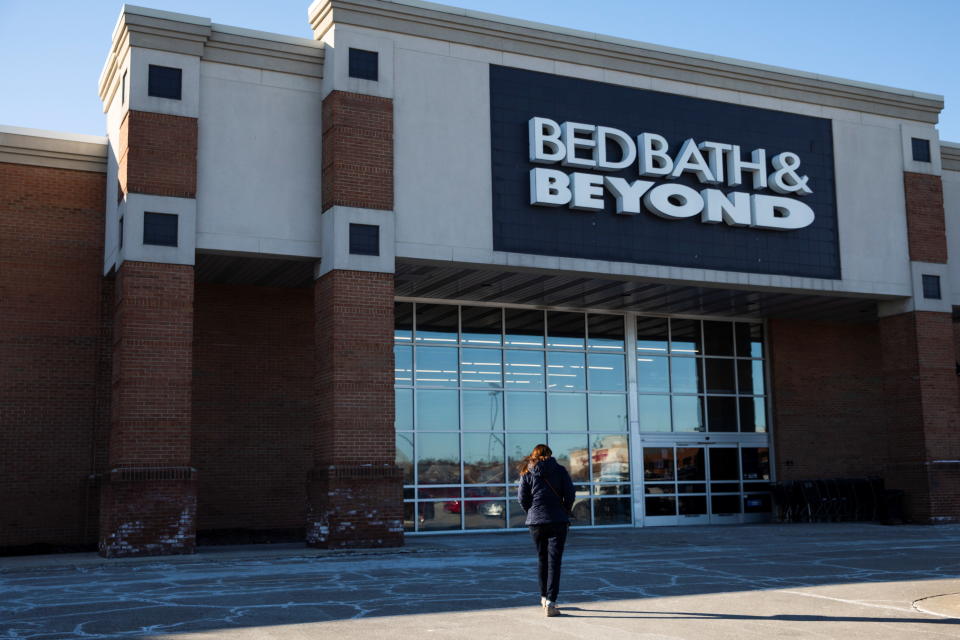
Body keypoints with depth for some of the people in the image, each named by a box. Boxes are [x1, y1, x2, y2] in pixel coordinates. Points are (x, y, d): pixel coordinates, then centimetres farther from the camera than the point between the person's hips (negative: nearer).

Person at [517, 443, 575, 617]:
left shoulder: (527, 473, 5)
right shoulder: (560, 470, 3)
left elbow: (522, 498, 0)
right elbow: (570, 494, -2)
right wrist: (565, 513, 10)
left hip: (536, 521, 2)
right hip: (558, 521, -2)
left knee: (542, 559, 17)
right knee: (554, 560, -3)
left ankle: (544, 597, 28)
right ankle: (550, 602, -13)